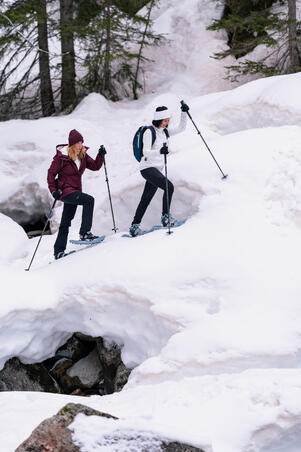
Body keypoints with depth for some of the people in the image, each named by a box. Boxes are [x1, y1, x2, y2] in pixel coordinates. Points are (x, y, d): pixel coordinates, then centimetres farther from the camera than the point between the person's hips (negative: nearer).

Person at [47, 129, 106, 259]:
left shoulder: (82, 155, 5)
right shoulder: (61, 156, -13)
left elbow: (95, 166, 7)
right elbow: (51, 173, -8)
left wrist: (101, 155, -10)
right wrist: (53, 190, -16)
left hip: (75, 191, 7)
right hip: (65, 190, -7)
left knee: (66, 222, 13)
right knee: (89, 200, -26)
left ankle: (58, 251, 21)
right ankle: (85, 233, -27)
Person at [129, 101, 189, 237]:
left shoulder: (165, 132, 12)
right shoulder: (149, 132, -13)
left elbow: (181, 128, 14)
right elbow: (146, 152, -23)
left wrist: (184, 113, 1)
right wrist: (159, 151, -41)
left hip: (157, 169, 8)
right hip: (147, 168, -8)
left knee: (146, 199, 9)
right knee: (169, 186, -23)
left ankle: (134, 226, 14)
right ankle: (166, 217, -16)